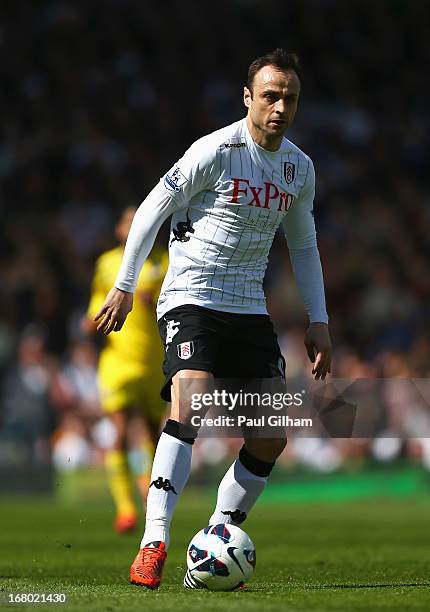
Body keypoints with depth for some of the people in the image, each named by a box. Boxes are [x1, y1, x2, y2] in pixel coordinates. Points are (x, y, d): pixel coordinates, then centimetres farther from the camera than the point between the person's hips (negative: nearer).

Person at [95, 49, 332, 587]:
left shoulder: (300, 168, 8)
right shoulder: (216, 151, -11)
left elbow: (303, 245, 21)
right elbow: (151, 210, -6)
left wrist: (318, 321, 14)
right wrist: (124, 286, -9)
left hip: (250, 310, 7)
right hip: (190, 297, -7)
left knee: (272, 438, -1)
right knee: (190, 407, -28)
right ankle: (154, 544, -29)